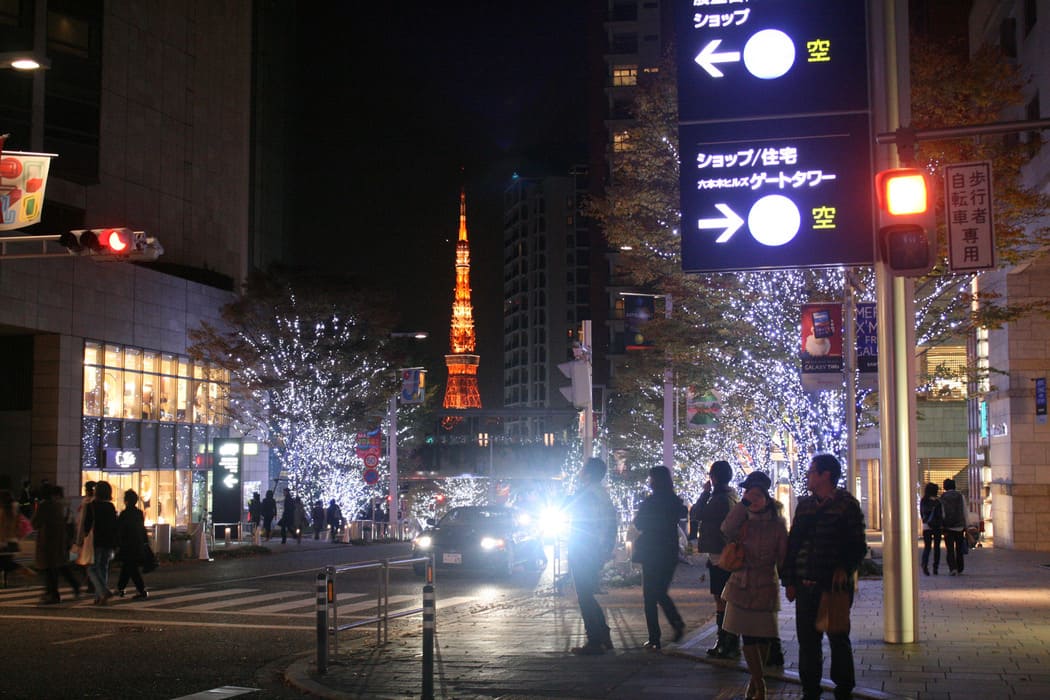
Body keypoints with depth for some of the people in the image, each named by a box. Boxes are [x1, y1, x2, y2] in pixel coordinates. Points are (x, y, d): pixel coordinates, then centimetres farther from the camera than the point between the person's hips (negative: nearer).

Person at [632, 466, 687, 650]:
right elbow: (684, 513, 20)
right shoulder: (676, 501, 2)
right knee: (661, 593, 20)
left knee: (650, 596, 2)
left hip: (651, 553, -6)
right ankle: (677, 622, -1)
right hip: (670, 553, 6)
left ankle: (654, 638, 0)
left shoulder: (650, 502, -14)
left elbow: (638, 523, -5)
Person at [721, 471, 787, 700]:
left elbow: (783, 557, 3)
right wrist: (744, 502, -21)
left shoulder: (777, 523, -1)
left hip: (766, 586, -1)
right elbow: (727, 530, -21)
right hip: (742, 585, 1)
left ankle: (756, 680, 22)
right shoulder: (742, 520, 3)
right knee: (748, 635, -1)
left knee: (762, 635, 5)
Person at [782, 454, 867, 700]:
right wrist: (789, 580, 8)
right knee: (807, 640, 8)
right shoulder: (805, 505, 11)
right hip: (805, 585, 4)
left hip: (835, 585, -4)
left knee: (838, 638, 7)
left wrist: (845, 568, -20)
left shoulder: (847, 505, -3)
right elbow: (792, 543, 13)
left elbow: (858, 546, -3)